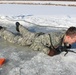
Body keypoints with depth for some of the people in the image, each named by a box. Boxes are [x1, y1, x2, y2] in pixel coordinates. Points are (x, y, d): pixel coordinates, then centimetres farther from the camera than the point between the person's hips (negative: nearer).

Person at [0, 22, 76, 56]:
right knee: (14, 38, 15)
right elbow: (37, 42, -42)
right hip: (33, 40, -6)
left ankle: (19, 26, 63)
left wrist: (66, 45, -10)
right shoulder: (55, 39, -46)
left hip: (41, 36, 7)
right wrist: (48, 51, -42)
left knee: (27, 33, 37)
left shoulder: (65, 34, -20)